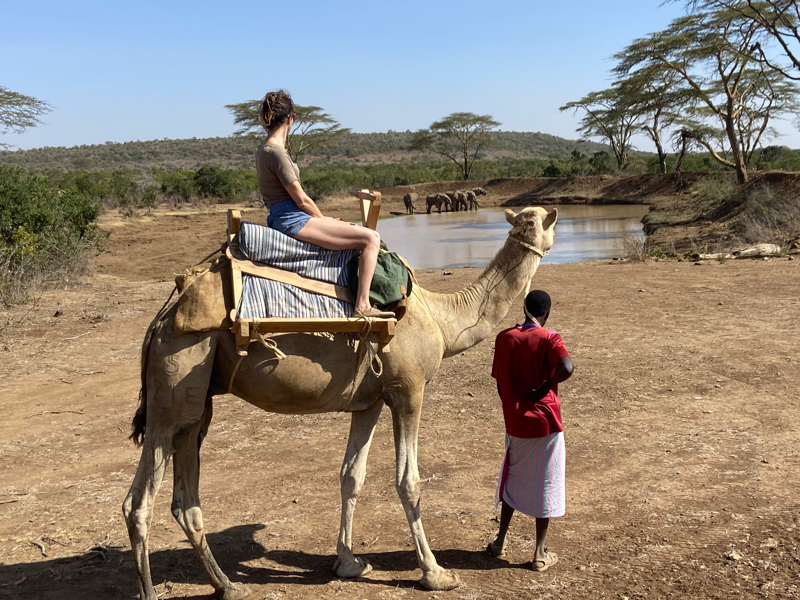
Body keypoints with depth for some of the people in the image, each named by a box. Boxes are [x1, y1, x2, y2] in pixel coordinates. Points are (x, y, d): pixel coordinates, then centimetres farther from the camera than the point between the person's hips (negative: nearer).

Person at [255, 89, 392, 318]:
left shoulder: (264, 150, 15)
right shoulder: (276, 153, -16)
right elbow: (301, 200, -12)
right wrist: (325, 220, 1)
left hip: (285, 219, 11)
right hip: (293, 220, -11)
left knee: (358, 231, 27)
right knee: (370, 238, -16)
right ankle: (362, 306, -19)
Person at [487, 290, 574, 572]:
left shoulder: (504, 338, -1)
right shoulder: (549, 339, -11)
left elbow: (499, 382, 4)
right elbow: (567, 368, -29)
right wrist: (545, 387, -14)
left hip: (515, 422, 3)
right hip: (545, 422, -3)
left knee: (514, 479, 22)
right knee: (545, 485, 8)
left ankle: (500, 541, 30)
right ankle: (540, 554, 15)